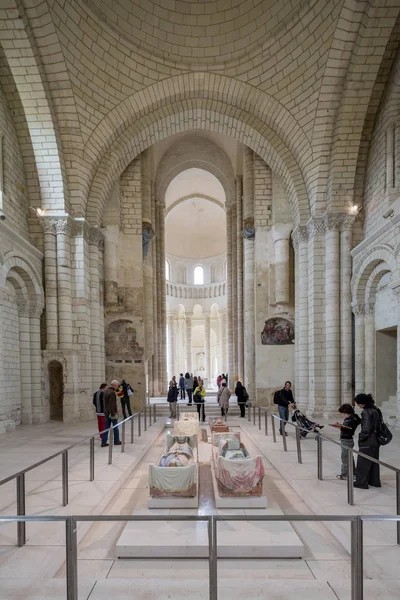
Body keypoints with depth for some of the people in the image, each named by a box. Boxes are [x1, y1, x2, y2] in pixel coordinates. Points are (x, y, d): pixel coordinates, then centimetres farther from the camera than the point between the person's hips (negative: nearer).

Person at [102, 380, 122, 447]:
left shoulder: (106, 391, 9)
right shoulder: (112, 393, -21)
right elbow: (111, 404, -25)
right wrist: (113, 414, -22)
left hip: (107, 413, 8)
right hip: (112, 413, -8)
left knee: (106, 427, 11)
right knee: (115, 428, 7)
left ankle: (103, 442, 11)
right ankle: (116, 441, 19)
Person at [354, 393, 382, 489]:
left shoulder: (366, 411, -21)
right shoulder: (376, 410, 5)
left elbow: (366, 428, -22)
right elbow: (379, 424, 11)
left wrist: (361, 437, -9)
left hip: (367, 442, -9)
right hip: (376, 441, 9)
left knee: (363, 463, 5)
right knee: (374, 462, 19)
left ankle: (361, 483, 13)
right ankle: (375, 481, 30)